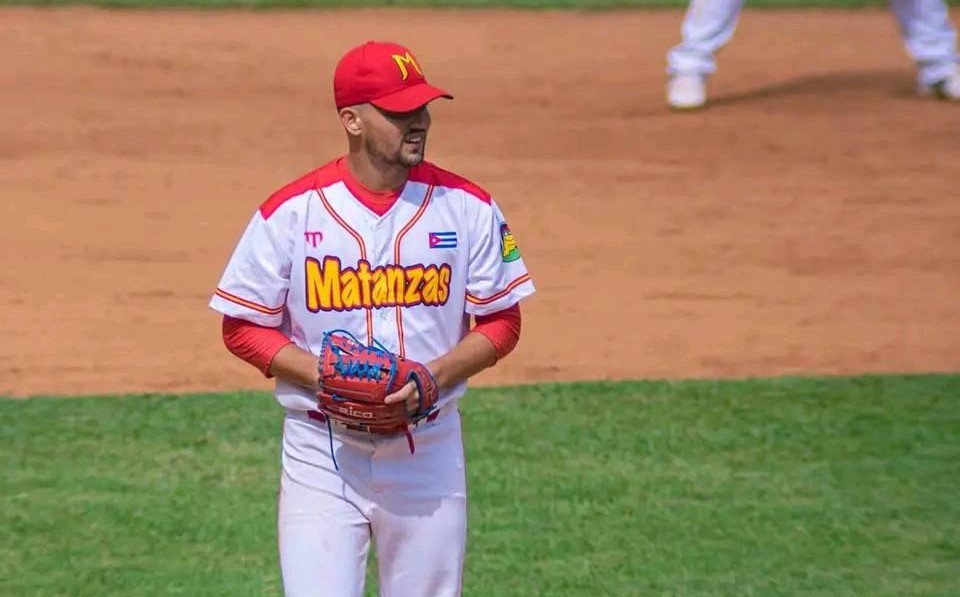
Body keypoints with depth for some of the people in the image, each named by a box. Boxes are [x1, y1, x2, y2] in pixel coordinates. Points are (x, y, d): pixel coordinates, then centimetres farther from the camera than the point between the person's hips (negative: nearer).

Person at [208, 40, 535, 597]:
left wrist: (435, 375, -15)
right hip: (321, 451, -2)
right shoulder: (290, 212, -6)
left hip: (428, 450, 2)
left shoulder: (468, 208, -2)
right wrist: (323, 377, -16)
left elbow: (500, 323, 4)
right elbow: (243, 327, 0)